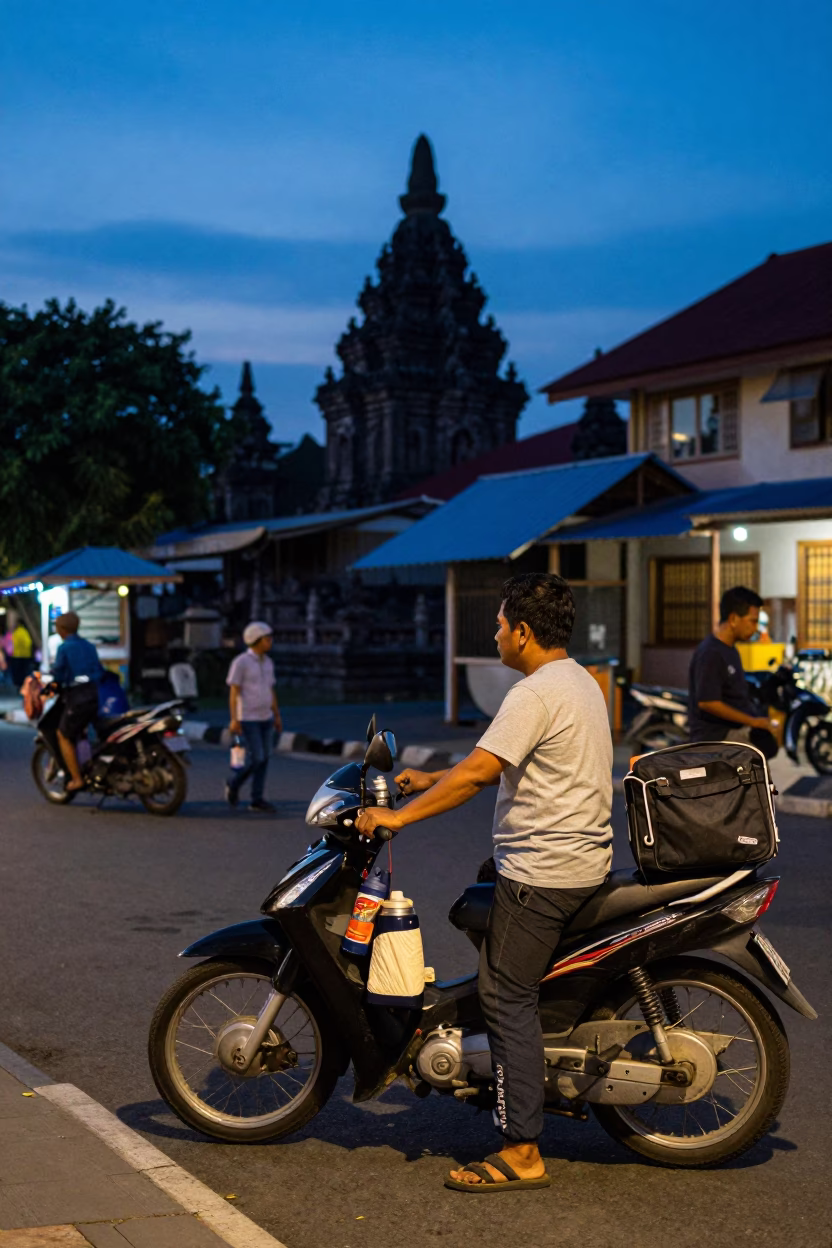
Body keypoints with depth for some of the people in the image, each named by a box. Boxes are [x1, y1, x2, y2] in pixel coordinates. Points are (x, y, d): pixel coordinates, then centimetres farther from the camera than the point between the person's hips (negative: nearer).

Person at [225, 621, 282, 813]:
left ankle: (257, 800, 9)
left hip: (265, 718, 7)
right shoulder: (240, 662, -15)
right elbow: (233, 692, -16)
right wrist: (234, 720, -21)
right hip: (247, 719, -7)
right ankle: (234, 783, 16)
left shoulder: (267, 662, 8)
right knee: (255, 759, -10)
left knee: (263, 759, 4)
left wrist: (277, 716, 13)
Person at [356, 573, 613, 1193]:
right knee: (473, 912, 26)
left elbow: (478, 773, -24)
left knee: (508, 999, -6)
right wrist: (435, 779, 20)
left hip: (541, 873, -10)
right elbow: (507, 763, 21)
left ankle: (522, 1153, -5)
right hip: (588, 860, 10)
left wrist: (399, 816, -18)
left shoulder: (535, 694, -17)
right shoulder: (581, 681, 15)